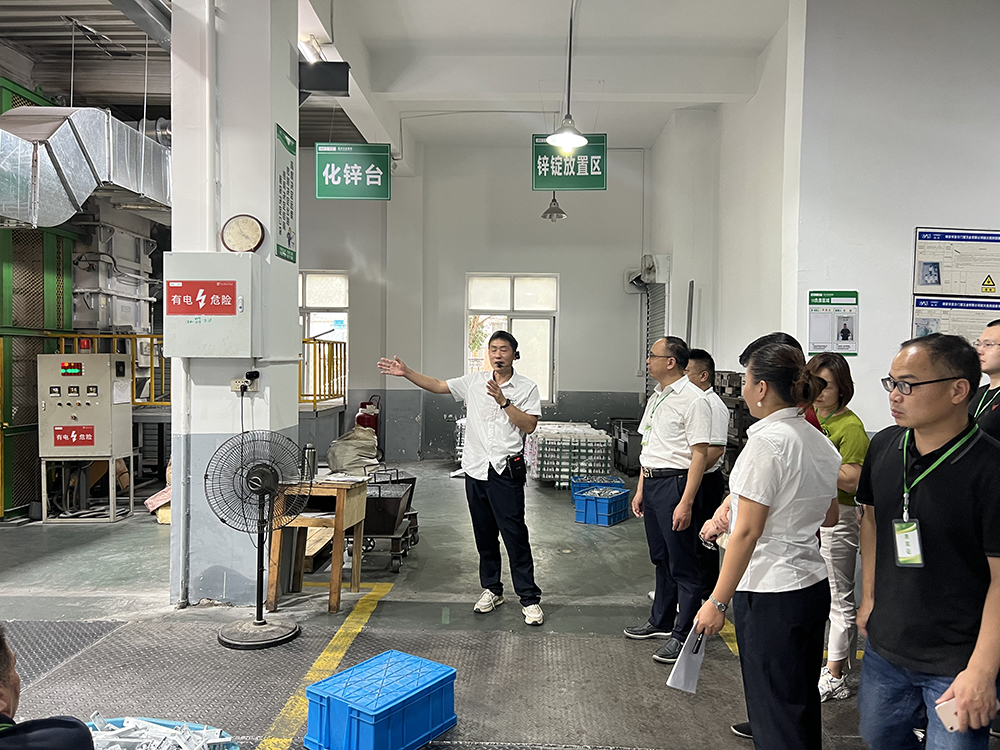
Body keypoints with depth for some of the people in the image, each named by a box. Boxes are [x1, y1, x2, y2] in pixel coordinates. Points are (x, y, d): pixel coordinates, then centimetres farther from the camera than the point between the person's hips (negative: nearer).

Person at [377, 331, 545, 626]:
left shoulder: (526, 388, -1)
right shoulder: (474, 381, 8)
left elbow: (529, 425, -10)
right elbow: (437, 385, 7)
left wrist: (503, 401, -17)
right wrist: (406, 373, -3)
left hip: (506, 471, -4)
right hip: (476, 469, 5)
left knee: (515, 534, -5)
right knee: (484, 535, 14)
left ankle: (529, 598, 4)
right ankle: (492, 590, 28)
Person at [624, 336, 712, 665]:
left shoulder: (692, 400, -14)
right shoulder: (655, 397, 14)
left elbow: (700, 454, -18)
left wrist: (685, 503, -22)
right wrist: (641, 489, 18)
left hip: (675, 483, -9)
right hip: (651, 482, 9)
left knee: (682, 564, 2)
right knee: (661, 559, 20)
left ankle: (683, 635, 13)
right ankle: (661, 622, 34)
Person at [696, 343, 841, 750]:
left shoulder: (767, 442, -19)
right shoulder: (821, 442, 6)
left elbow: (746, 532, -20)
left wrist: (718, 601, -14)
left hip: (771, 593, -9)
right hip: (814, 585, 9)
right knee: (803, 706, 22)